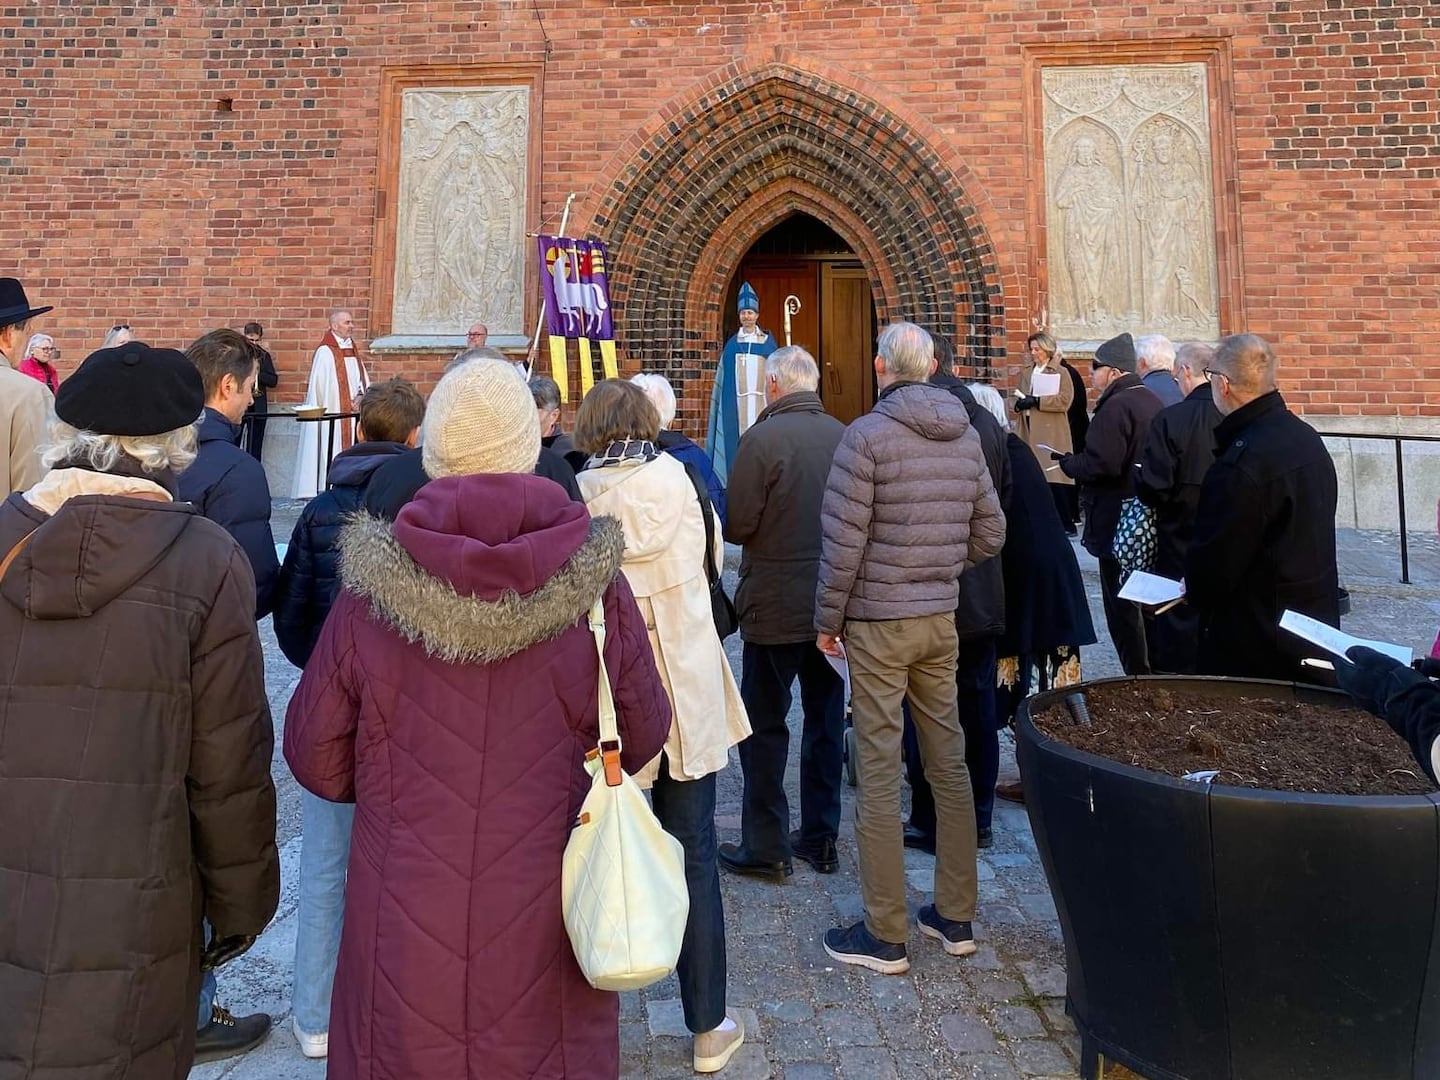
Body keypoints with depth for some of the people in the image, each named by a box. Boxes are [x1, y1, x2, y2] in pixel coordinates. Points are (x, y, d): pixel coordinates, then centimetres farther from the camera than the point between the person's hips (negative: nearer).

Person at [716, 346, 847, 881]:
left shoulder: (762, 439, -15)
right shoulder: (843, 436, -1)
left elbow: (736, 526, -15)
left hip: (775, 605, -5)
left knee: (764, 724, 8)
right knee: (826, 719, 15)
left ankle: (765, 846, 16)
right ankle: (821, 838, 26)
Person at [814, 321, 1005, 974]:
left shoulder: (867, 435, -12)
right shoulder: (966, 435, 6)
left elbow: (843, 541, -15)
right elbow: (990, 534, 10)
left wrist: (828, 620, -4)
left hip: (877, 623, -6)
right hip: (942, 621, 6)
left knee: (879, 771, 1)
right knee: (948, 761, 14)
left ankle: (886, 935, 12)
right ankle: (956, 917, 27)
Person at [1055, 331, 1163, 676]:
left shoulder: (1116, 407, -19)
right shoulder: (1151, 401, 11)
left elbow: (1101, 465, -27)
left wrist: (1067, 462, -10)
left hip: (1117, 524, -10)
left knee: (1122, 608, -1)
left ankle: (1139, 677, 4)